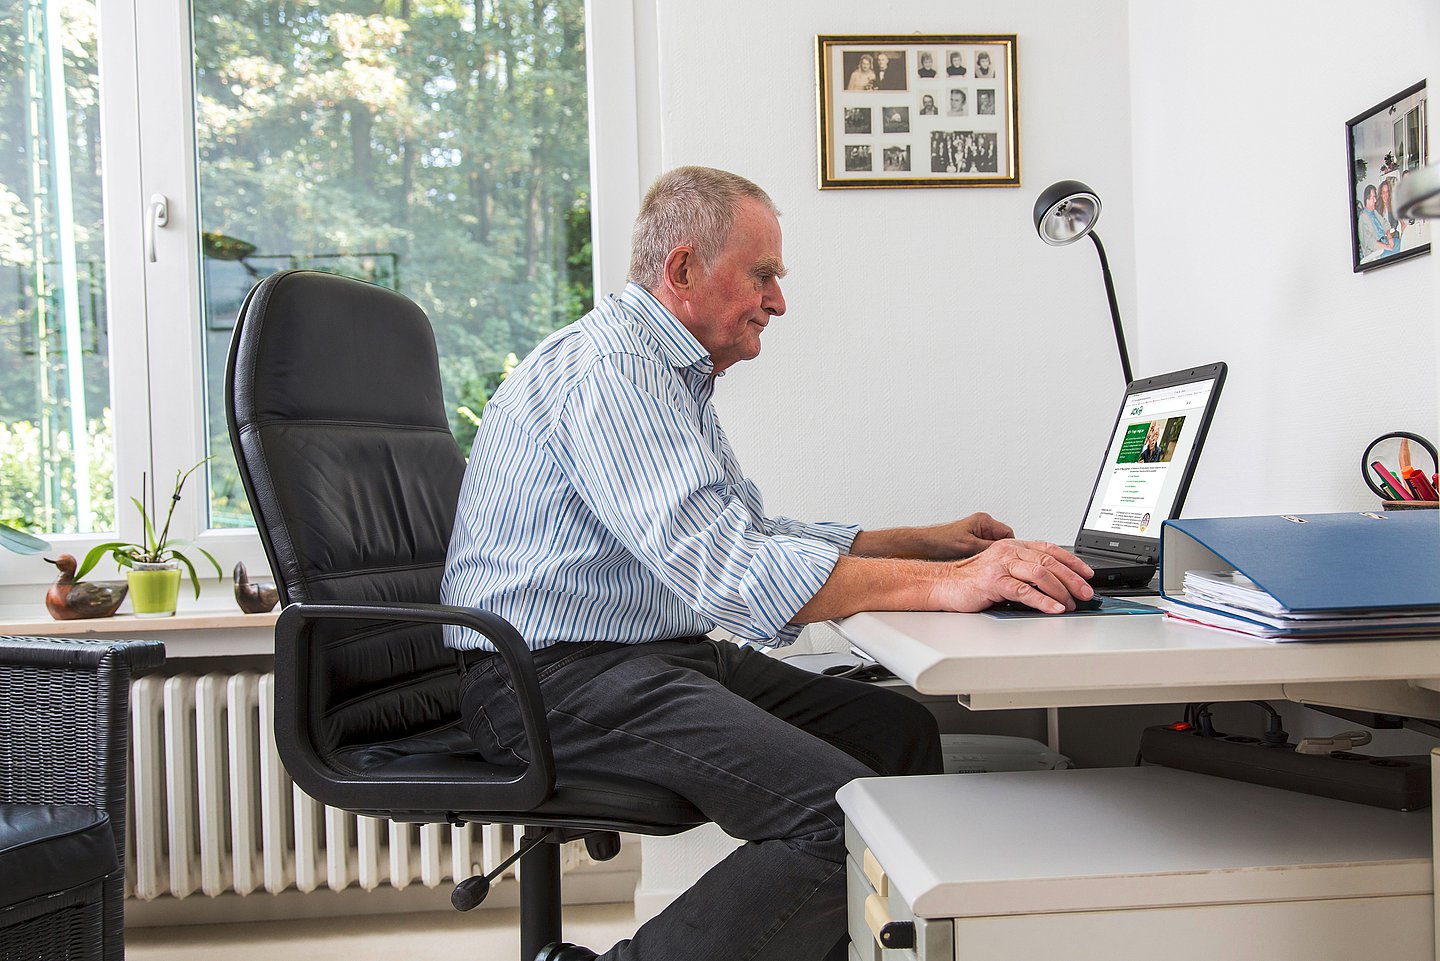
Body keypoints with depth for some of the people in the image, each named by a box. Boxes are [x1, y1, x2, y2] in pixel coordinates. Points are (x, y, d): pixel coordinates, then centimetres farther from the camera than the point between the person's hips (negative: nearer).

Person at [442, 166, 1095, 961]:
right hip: (557, 678, -10)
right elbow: (726, 571, -29)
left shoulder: (673, 374, 18)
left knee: (899, 730, 0)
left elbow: (751, 530, 25)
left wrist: (924, 541, 16)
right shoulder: (608, 369, -17)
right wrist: (945, 584, -29)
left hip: (657, 657, 10)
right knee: (841, 812, -24)